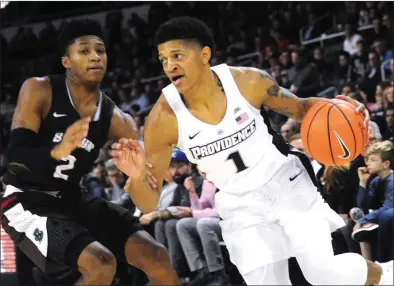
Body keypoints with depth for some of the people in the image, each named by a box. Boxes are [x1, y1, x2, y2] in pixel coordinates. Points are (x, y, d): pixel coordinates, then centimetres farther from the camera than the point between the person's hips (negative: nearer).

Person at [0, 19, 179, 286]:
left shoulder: (116, 120, -2)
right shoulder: (39, 90, -15)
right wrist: (56, 152, -44)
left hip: (72, 199, 6)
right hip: (27, 201, -6)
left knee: (158, 258, -4)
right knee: (101, 264, -28)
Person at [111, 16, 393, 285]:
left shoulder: (248, 81, -18)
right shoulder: (164, 118, -20)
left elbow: (300, 108, 2)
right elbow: (148, 204, -15)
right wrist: (137, 177, -38)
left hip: (287, 183, -1)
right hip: (242, 207, 1)